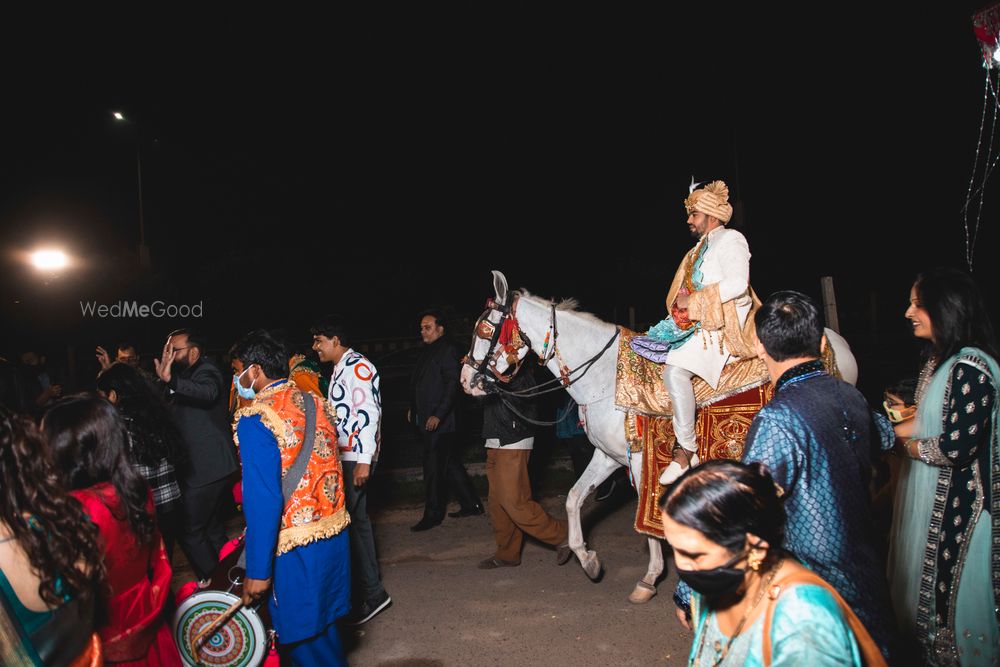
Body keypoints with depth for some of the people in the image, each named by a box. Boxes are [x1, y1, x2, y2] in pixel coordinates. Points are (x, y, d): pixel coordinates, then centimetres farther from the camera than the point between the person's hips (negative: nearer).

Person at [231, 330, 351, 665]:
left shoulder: (256, 418, -16)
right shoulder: (316, 402, 5)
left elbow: (263, 499, -20)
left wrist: (257, 571, -15)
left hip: (296, 548, -7)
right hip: (335, 533, 7)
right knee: (324, 623, 22)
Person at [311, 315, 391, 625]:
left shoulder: (357, 366, -12)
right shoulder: (341, 368, 19)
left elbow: (368, 413, -20)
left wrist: (364, 460, -25)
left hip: (355, 458, -10)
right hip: (344, 457, 10)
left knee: (352, 521, -9)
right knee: (356, 520, 14)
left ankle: (371, 594, 0)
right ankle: (368, 591, 25)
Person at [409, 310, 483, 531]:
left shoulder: (448, 350, -10)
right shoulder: (428, 351, 17)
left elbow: (453, 385, -17)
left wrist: (438, 415, -22)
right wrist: (413, 408, 16)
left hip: (439, 422, -9)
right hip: (425, 420, 9)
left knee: (433, 468, -3)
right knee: (451, 464, 14)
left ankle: (433, 514, 6)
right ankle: (471, 504, 23)